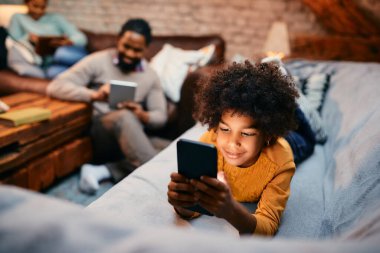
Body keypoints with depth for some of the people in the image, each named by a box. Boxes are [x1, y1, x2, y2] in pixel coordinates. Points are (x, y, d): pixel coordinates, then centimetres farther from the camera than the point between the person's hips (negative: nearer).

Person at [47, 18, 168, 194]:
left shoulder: (150, 75, 11)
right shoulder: (98, 61, -1)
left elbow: (160, 117, 10)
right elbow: (55, 87, -8)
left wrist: (143, 116, -15)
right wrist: (94, 95, -25)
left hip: (131, 139, 5)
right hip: (100, 134, -5)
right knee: (124, 116, -38)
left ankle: (103, 171, -25)